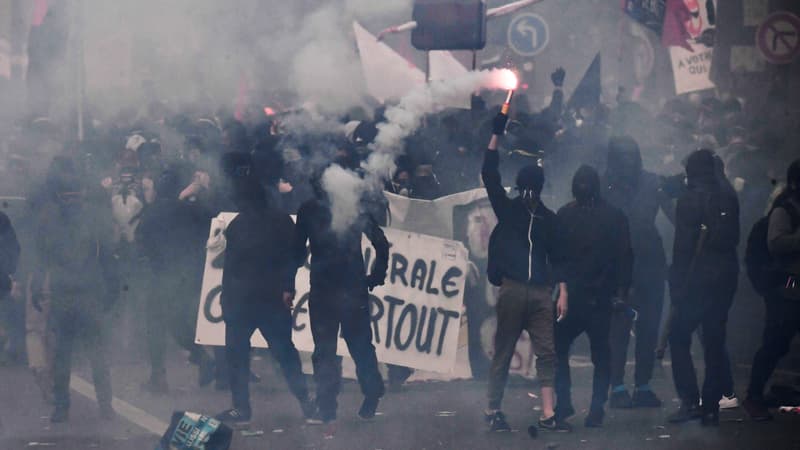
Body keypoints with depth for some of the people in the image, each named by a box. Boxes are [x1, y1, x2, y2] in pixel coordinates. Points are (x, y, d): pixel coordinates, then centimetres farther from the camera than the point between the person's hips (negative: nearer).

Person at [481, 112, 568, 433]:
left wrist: (562, 293, 4)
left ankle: (547, 413, -7)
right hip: (512, 291, -2)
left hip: (541, 293, 2)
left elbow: (556, 257, 11)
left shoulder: (548, 218, 11)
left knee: (547, 352, -5)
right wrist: (496, 135, -7)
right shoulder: (507, 210, 6)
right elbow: (489, 175, -2)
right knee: (503, 353, 2)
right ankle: (493, 410, 12)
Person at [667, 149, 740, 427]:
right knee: (715, 343, 9)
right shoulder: (729, 199, 7)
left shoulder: (689, 200, -10)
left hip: (697, 279, -5)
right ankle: (711, 407, 8)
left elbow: (682, 247, -12)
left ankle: (690, 401, -7)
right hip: (726, 278, 5)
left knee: (679, 339, 4)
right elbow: (734, 238, 12)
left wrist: (676, 288, -9)